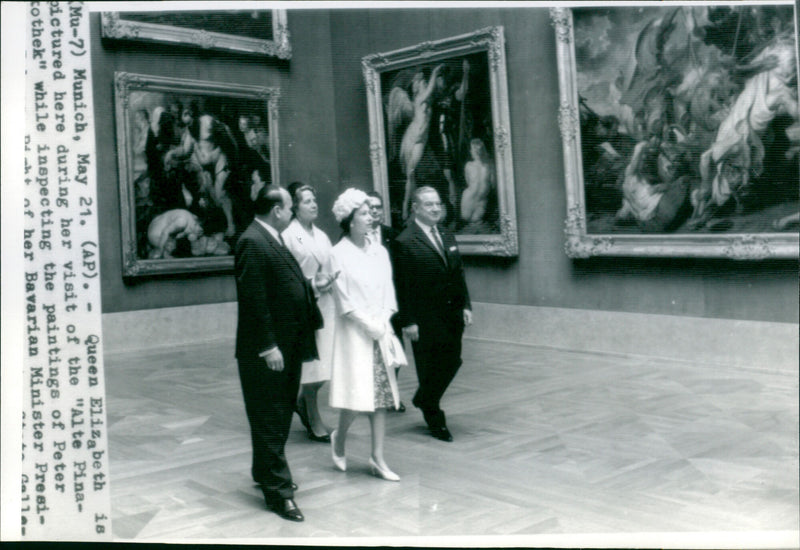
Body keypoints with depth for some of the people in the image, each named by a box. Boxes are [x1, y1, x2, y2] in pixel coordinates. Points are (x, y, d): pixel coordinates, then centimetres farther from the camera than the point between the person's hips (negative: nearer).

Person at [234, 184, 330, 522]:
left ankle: (266, 473, 36)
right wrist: (268, 346, -23)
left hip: (287, 347, 10)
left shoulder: (272, 241, 14)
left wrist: (311, 288, 13)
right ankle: (278, 491, 5)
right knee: (270, 420, -2)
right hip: (266, 352, -10)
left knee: (280, 416, 20)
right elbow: (254, 298, -22)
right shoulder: (252, 242, -17)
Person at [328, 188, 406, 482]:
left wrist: (382, 322, -3)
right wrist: (369, 325, -12)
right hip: (354, 333, -5)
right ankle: (339, 438, 22)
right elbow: (345, 302, -9)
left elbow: (389, 293, 10)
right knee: (358, 395, -8)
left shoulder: (380, 252, 9)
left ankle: (378, 458, 12)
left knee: (381, 395, 4)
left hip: (381, 332, 5)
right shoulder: (339, 254, -6)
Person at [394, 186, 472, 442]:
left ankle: (424, 400, 36)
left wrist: (466, 305, 6)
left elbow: (459, 274, 15)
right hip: (425, 320, -7)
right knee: (430, 369, 5)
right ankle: (435, 421, 22)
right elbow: (403, 286, -13)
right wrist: (408, 322, -15)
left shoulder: (448, 238, 11)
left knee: (452, 361, 11)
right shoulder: (405, 242, -11)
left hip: (452, 314, 7)